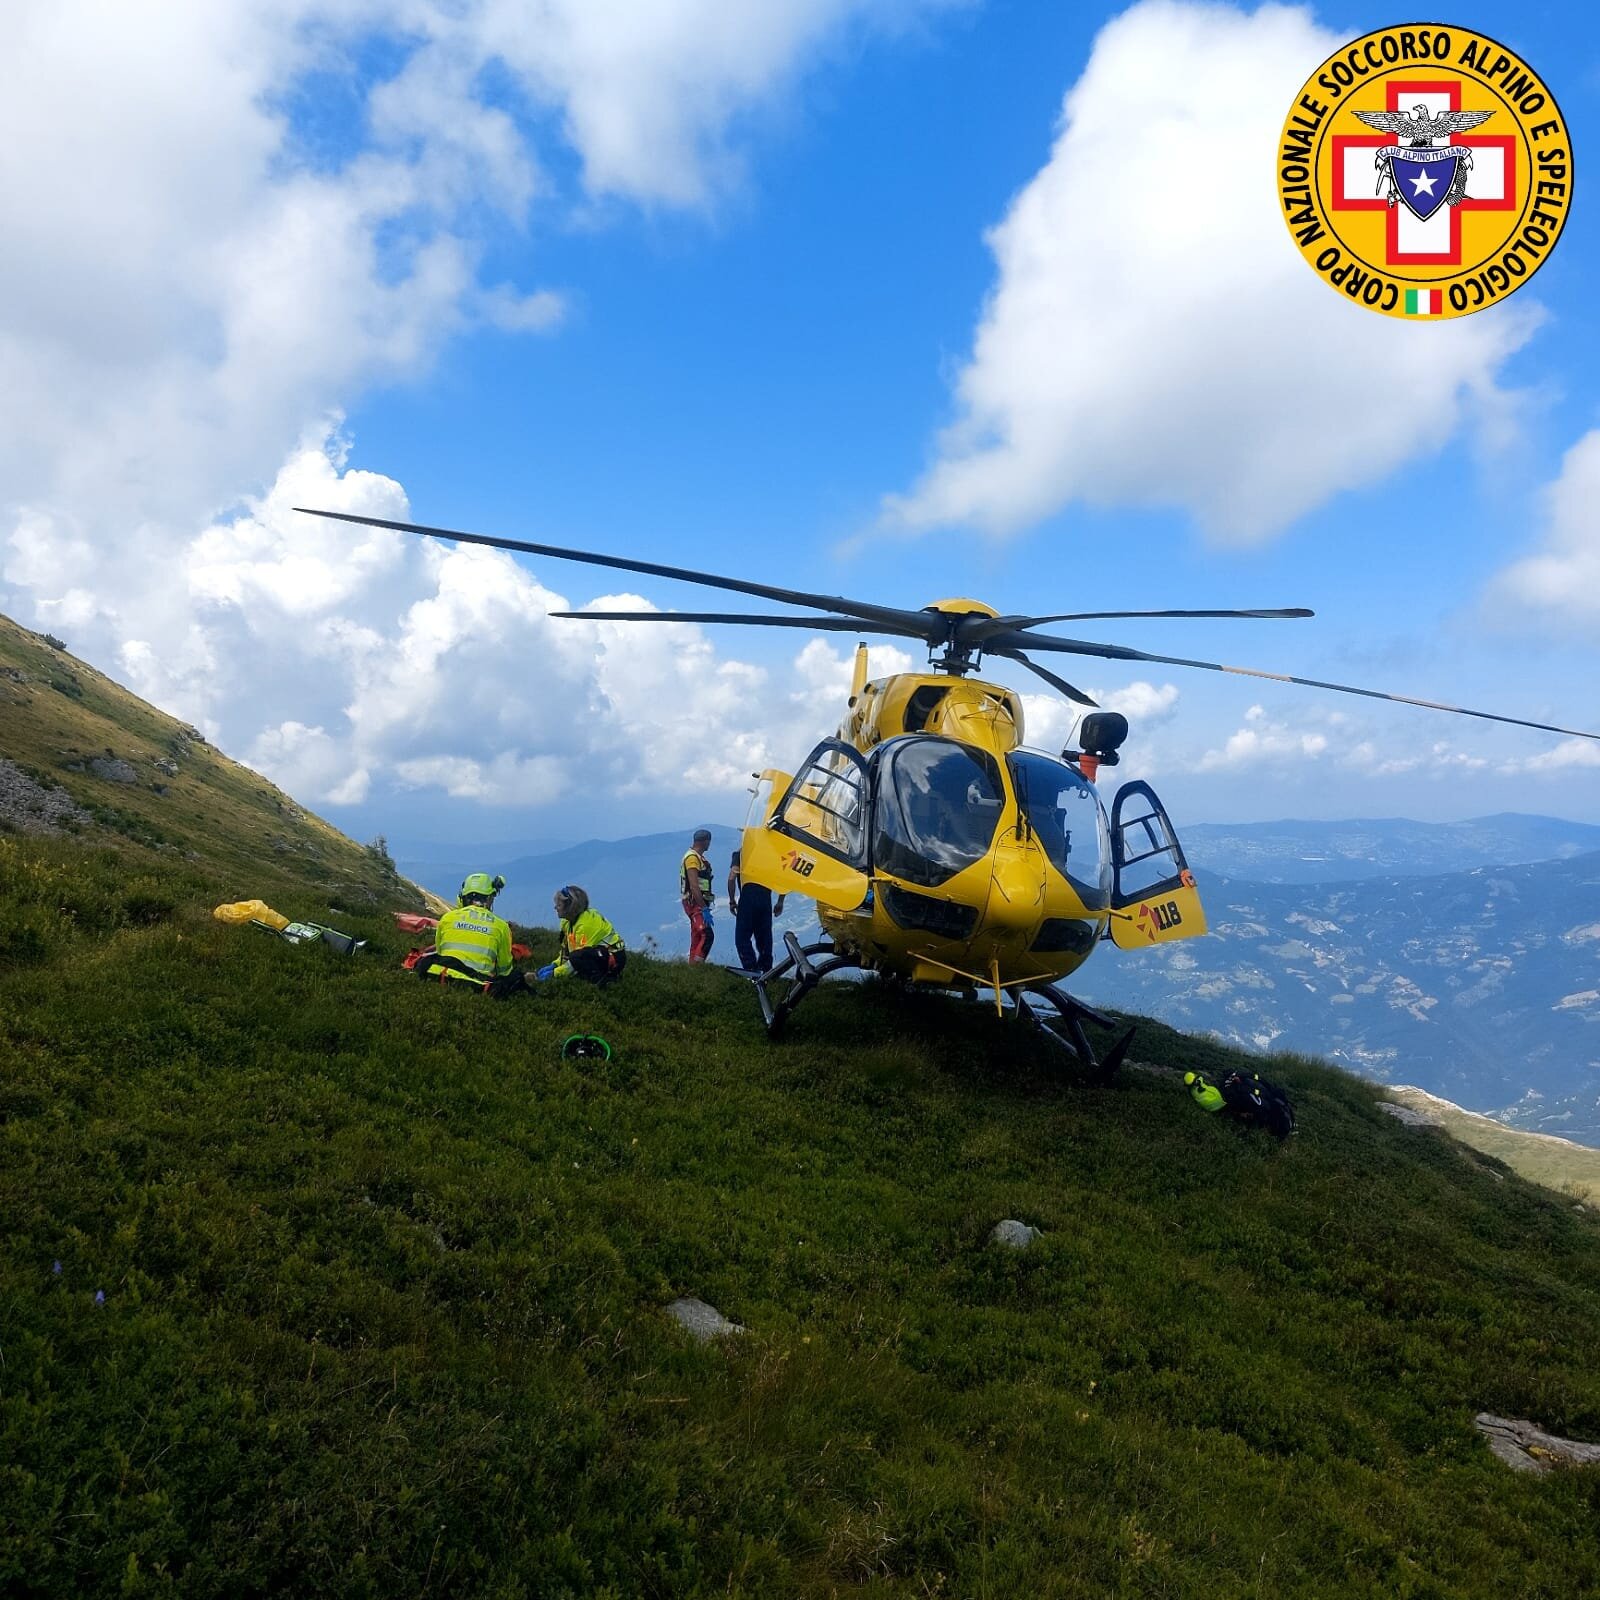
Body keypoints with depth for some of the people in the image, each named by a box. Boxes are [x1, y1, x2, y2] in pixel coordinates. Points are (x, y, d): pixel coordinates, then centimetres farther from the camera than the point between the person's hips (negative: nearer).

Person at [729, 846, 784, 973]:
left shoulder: (741, 853, 3)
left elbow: (732, 878, -7)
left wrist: (732, 901, 1)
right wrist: (780, 902, 12)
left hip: (747, 900, -4)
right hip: (766, 901, 4)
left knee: (742, 938, 2)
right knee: (764, 939, 12)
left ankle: (751, 969, -10)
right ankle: (766, 971, 13)